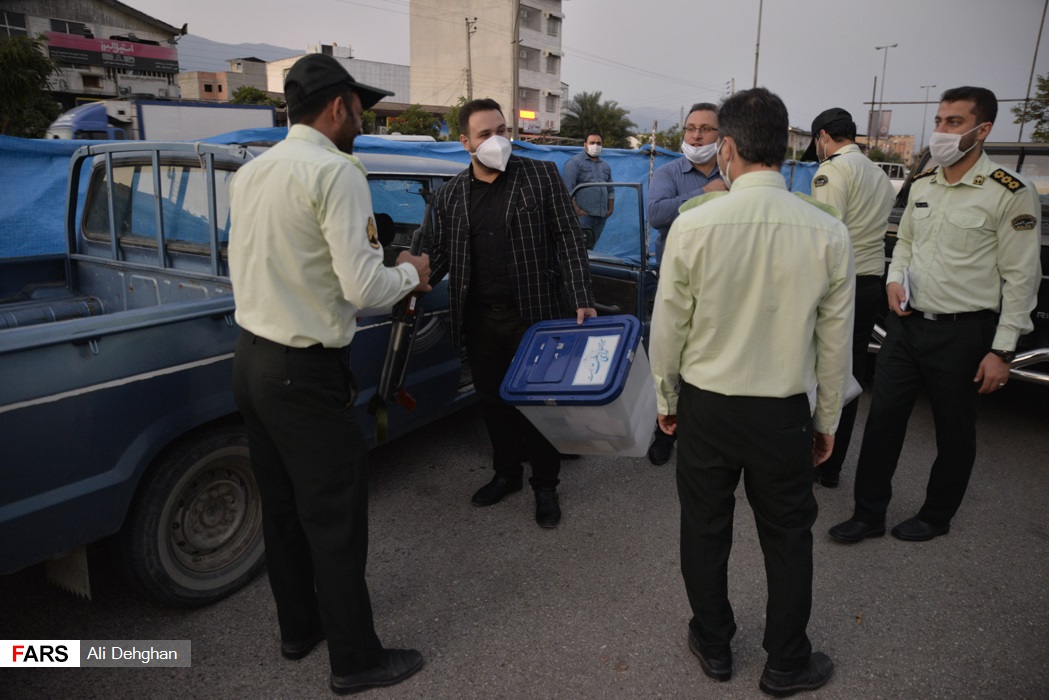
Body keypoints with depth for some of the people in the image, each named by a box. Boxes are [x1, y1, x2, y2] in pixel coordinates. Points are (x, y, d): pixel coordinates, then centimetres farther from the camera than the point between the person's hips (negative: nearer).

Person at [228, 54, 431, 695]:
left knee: (282, 505, 20)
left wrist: (376, 261, 19)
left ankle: (298, 627, 38)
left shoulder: (250, 172, 10)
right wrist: (410, 273, -2)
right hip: (305, 374, -8)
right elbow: (363, 288, -22)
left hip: (250, 359, 9)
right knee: (336, 519, 4)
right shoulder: (336, 170, -15)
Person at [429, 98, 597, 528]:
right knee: (493, 400, 14)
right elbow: (441, 254, 11)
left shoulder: (542, 176, 0)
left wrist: (582, 300, -11)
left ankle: (545, 485, 25)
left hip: (535, 315, -3)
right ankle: (507, 473, 35)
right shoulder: (449, 196, 9)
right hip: (479, 320, 4)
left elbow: (567, 239, -3)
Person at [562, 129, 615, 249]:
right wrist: (576, 210, -16)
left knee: (590, 247, 8)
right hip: (582, 214, -6)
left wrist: (610, 209, 14)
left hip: (601, 216, 6)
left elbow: (611, 190, 26)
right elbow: (568, 188, -10)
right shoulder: (575, 162, -1)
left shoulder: (606, 166, 21)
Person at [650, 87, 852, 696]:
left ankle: (713, 645, 40)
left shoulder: (693, 225, -15)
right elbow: (834, 343, -2)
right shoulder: (829, 234, -10)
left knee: (705, 530, 19)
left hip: (705, 406, 0)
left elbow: (669, 329, -8)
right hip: (784, 414, 1)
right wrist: (828, 420, 12)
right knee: (788, 537, 20)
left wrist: (667, 399, 9)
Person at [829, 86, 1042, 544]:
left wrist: (1002, 351, -12)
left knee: (954, 433, 11)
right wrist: (895, 279, -2)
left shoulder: (1011, 193, -12)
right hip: (907, 323, 5)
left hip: (963, 333, -5)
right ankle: (869, 515, 21)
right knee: (882, 420, 7)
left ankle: (936, 517, 32)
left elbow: (1020, 278, -11)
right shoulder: (922, 183, 6)